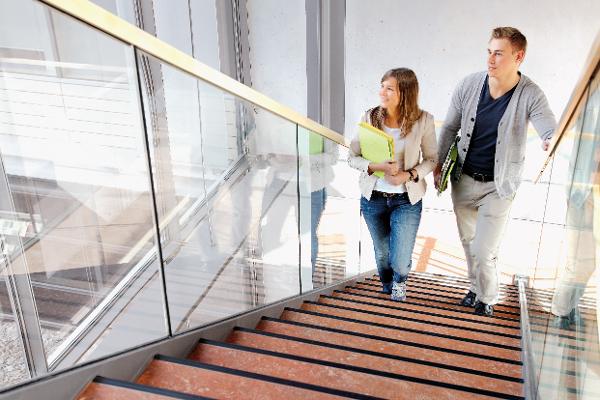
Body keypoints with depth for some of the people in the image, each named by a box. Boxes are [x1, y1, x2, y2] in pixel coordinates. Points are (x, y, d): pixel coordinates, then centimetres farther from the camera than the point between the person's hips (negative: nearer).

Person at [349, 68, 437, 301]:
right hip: (373, 198, 2)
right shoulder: (370, 117, -9)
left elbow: (431, 158, -1)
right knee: (381, 252, 20)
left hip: (407, 200, -2)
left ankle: (400, 280, 35)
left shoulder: (423, 120, -12)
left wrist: (409, 175, -19)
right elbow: (352, 157, -5)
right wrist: (377, 167, -23)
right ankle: (387, 285, 54)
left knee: (400, 262, -5)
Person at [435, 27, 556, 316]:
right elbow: (450, 127, 3)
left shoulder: (530, 96, -17)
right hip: (463, 180, 4)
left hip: (498, 186, -3)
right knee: (468, 241, 19)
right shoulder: (469, 85, -9)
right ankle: (475, 288, 45)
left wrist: (551, 142, -52)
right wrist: (439, 165, 8)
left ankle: (487, 300, 26)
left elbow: (549, 128, -27)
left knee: (483, 251, -3)